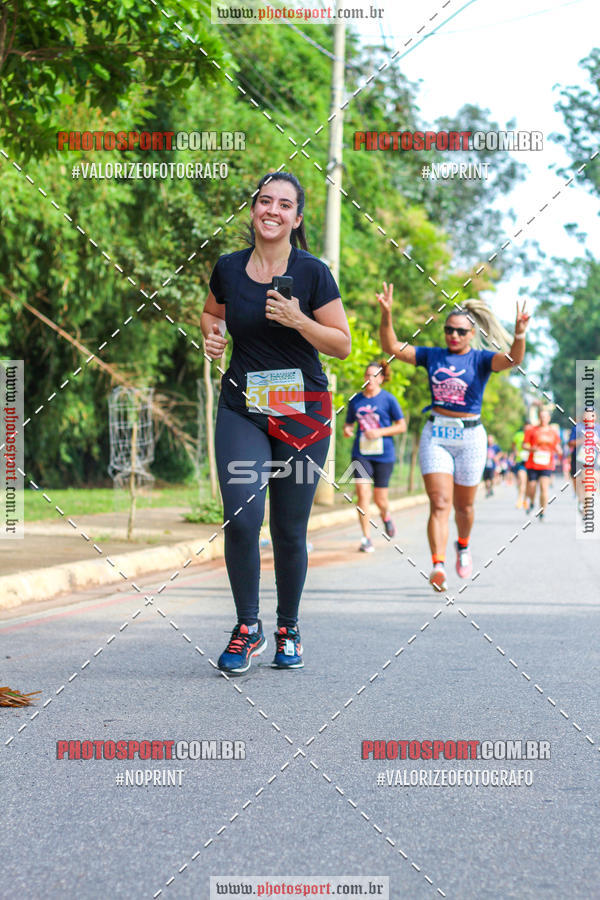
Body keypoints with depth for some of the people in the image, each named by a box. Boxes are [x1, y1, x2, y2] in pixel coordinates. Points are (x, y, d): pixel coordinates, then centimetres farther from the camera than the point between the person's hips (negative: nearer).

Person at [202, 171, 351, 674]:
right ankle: (247, 627, 3)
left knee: (290, 531, 4)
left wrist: (298, 320, -17)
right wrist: (212, 333, 2)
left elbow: (342, 345, -2)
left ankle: (288, 628, 24)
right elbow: (212, 313, 25)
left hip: (303, 412, -1)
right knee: (241, 517, -15)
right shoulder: (229, 268, 4)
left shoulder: (312, 273, -5)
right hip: (242, 410, 1)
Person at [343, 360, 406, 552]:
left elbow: (402, 426, 0)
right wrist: (346, 430, -6)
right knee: (362, 493, -12)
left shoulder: (388, 399, -2)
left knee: (380, 499, 5)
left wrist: (380, 432, -12)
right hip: (361, 453, 2)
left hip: (383, 454, -2)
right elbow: (349, 423, 18)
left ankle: (386, 516, 41)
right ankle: (366, 539, -8)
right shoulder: (356, 400, 6)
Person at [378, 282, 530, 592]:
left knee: (463, 505, 13)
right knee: (439, 503, -12)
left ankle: (463, 546, 43)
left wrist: (519, 334, -39)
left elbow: (513, 359, -19)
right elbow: (391, 346, 0)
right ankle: (438, 566, -23)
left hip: (469, 437, -1)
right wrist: (386, 314, -14)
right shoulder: (432, 356, 6)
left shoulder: (481, 359, -1)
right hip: (435, 436, 1)